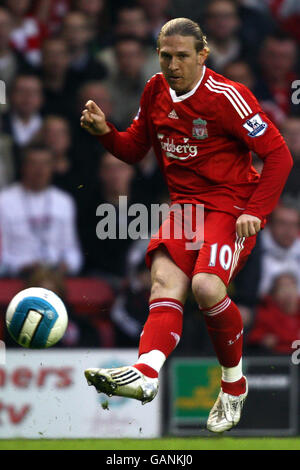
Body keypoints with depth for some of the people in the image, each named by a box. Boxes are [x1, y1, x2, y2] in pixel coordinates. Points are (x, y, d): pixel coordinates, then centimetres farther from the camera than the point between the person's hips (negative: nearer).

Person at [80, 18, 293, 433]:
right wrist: (105, 133, -2)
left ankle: (234, 384, -5)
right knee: (166, 280, -20)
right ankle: (145, 373, -45)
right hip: (185, 205, 6)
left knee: (207, 286, -27)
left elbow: (278, 154, -9)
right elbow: (134, 149, 19)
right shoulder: (156, 91, 8)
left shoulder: (227, 98, -12)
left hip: (232, 206, -6)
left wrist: (257, 211, -17)